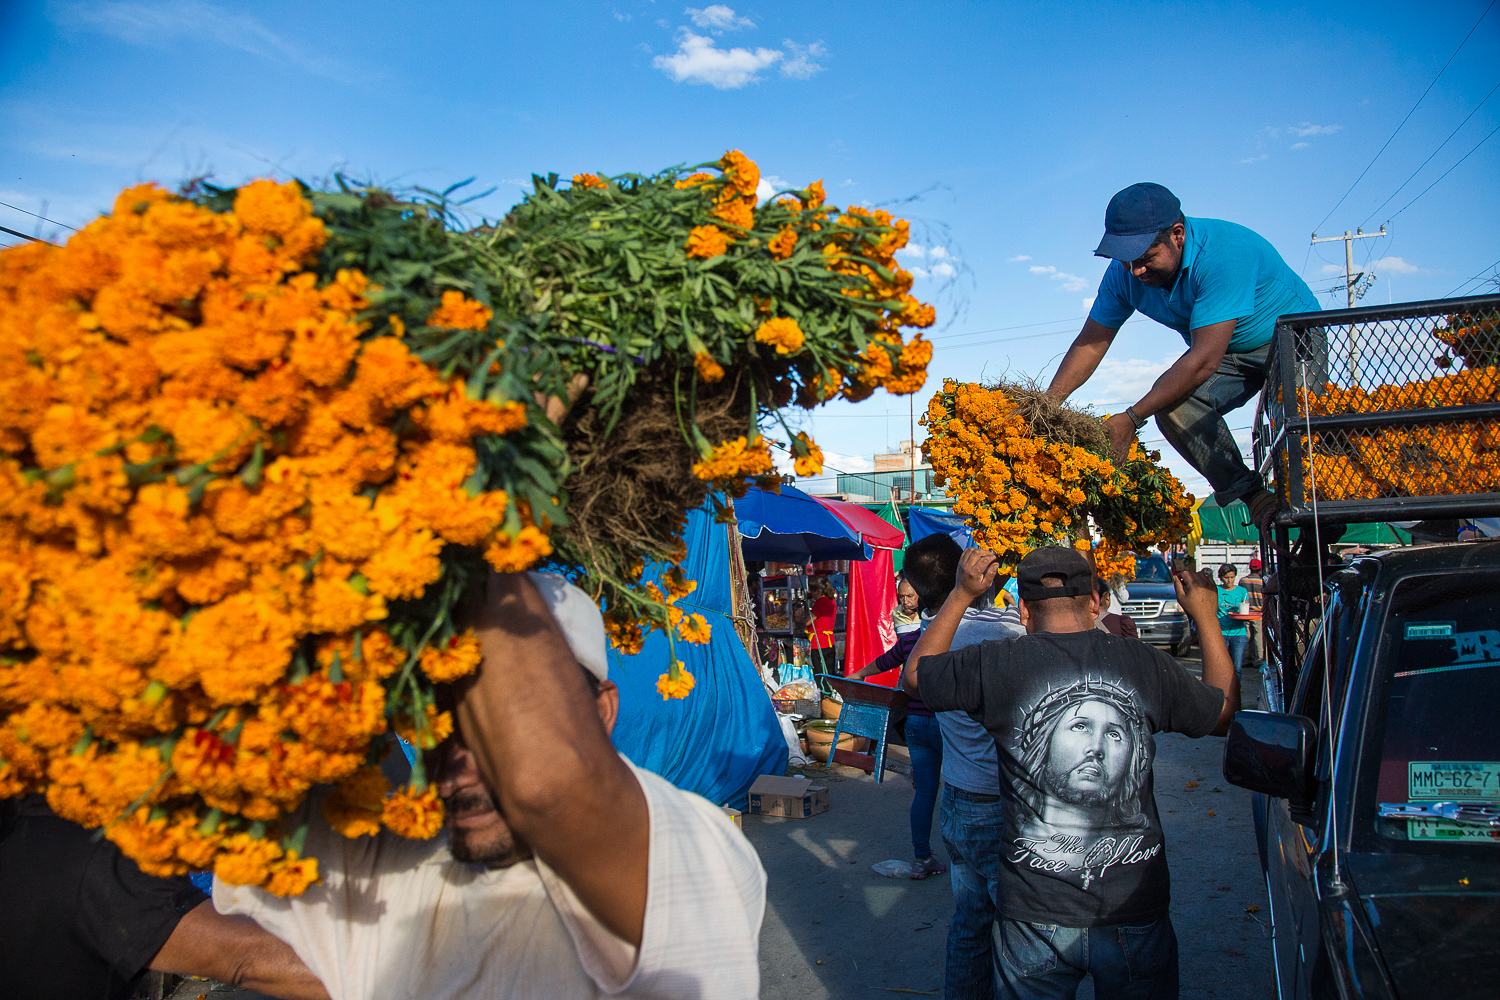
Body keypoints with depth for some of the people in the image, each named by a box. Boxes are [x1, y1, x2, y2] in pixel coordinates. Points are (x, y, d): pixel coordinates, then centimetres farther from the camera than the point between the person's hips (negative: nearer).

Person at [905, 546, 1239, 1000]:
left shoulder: (998, 666, -12)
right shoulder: (1146, 664, -6)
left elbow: (916, 671, 8)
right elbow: (1226, 712, 14)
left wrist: (961, 594, 13)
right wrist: (1206, 618, 23)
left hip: (1037, 916, -1)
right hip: (1137, 910, 2)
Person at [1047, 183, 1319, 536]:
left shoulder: (1222, 253, -35)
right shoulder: (1124, 273, -14)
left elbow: (1205, 361, -39)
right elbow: (1091, 343, -7)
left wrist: (1131, 418, -40)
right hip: (1229, 352, 5)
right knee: (1171, 403, -25)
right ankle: (1253, 497, -21)